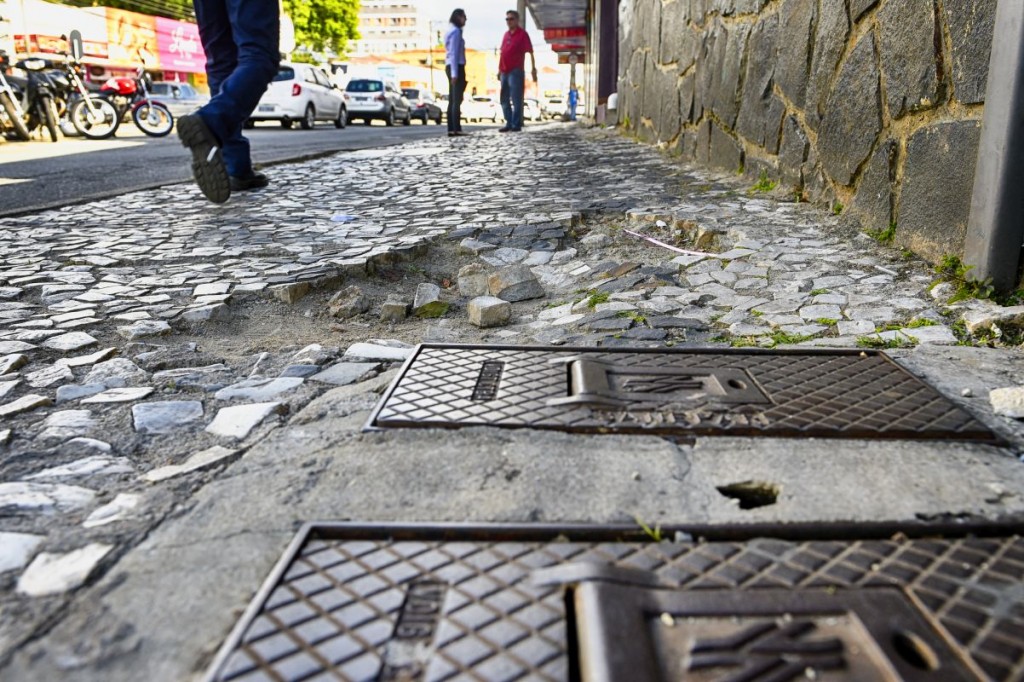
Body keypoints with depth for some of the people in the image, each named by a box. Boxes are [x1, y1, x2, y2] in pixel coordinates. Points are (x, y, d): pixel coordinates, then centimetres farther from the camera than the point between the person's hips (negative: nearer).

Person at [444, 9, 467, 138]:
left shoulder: (451, 31, 19)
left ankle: (451, 129, 4)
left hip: (451, 67, 10)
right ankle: (456, 129, -18)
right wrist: (455, 73, -22)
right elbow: (453, 53, -17)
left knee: (453, 100, 6)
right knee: (457, 99, -13)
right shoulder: (456, 31, -10)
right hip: (457, 67, -10)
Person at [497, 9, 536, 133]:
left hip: (516, 71, -7)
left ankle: (516, 124, -3)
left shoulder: (522, 34, -3)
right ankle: (509, 123, 15)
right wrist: (499, 69, 17)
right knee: (504, 99, 9)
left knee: (516, 99, -6)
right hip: (504, 72, 7)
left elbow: (530, 53, -8)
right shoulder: (506, 34, 16)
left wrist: (533, 69, -15)